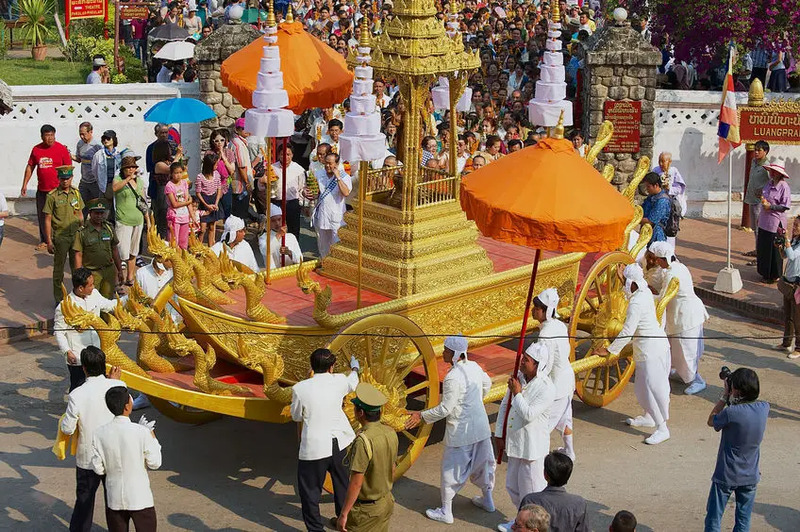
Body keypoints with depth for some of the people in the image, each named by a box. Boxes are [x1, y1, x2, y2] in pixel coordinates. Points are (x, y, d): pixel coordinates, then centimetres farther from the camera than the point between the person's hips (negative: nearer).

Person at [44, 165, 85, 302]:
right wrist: (49, 241, -9)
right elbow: (47, 220, -7)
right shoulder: (52, 196, -10)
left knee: (76, 267, 12)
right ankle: (58, 299, 16)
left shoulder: (76, 193, 4)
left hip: (76, 235, 4)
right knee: (58, 269, 7)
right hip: (60, 236, -4)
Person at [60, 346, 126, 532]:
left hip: (87, 459, -2)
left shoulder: (77, 395, -21)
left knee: (84, 501, 16)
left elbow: (67, 429, -13)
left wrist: (63, 420, 9)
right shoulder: (118, 386, -16)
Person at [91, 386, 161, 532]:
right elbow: (155, 463, -8)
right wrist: (151, 434, 2)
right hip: (140, 498, -3)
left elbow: (98, 469, -2)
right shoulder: (142, 433, -19)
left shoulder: (99, 434, -9)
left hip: (114, 499, 3)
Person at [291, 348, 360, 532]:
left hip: (314, 447, -5)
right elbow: (352, 383, 22)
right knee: (342, 484, 24)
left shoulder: (300, 388, -14)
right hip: (338, 443, 5)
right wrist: (354, 369, 43)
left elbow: (296, 416, 3)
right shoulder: (339, 381, -5)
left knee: (310, 490, 8)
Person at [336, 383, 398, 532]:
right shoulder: (391, 433, -3)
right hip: (387, 502, 8)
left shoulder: (363, 441, -26)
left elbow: (356, 483, -24)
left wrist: (343, 514, -17)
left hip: (365, 509, -7)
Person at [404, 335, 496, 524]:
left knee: (451, 469, 5)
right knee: (481, 462, 23)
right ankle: (487, 499, 39)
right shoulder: (474, 367, -1)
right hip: (481, 427, 8)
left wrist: (422, 416, -11)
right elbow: (487, 384, 18)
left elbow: (445, 409, -21)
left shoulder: (453, 378, -24)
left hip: (461, 432, -8)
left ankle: (446, 511, 13)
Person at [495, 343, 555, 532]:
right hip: (515, 442, 8)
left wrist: (517, 393, -18)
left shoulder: (547, 389, -23)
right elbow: (504, 406, 8)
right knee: (512, 486, 22)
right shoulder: (518, 378, -1)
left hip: (533, 446, -8)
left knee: (530, 489, 4)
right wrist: (499, 436, 10)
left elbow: (528, 414, -29)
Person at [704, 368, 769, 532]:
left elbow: (711, 421, -4)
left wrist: (725, 396, -5)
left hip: (726, 477, -5)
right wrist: (730, 398, 0)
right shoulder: (764, 408, -11)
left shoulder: (731, 413, -25)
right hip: (750, 476, 5)